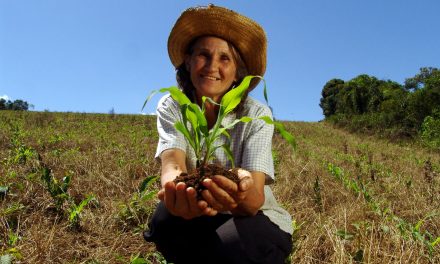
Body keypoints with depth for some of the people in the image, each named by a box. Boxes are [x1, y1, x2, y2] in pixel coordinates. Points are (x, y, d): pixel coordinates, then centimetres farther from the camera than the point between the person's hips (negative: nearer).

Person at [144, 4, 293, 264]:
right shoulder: (171, 107, -11)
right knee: (166, 219, -30)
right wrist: (176, 188, -54)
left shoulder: (257, 114, -19)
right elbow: (172, 163, -29)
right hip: (200, 220, 2)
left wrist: (241, 195, -55)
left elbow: (256, 198, -29)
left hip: (257, 219, -1)